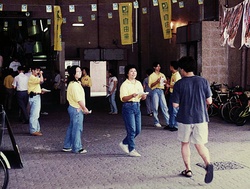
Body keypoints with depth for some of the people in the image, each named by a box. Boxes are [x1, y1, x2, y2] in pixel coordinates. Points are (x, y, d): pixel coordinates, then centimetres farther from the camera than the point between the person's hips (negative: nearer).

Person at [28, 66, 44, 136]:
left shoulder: (35, 78, 20)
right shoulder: (32, 78, -13)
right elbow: (41, 80, -28)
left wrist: (41, 91, 15)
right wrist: (41, 74, -12)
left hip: (37, 97, 11)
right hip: (34, 97, -11)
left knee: (36, 114, 14)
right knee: (34, 114, -10)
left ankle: (37, 129, 21)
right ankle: (33, 131, -8)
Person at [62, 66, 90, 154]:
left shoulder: (73, 83, 15)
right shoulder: (74, 84, -18)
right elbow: (78, 99, -20)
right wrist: (84, 108, -14)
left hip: (73, 108, 10)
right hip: (77, 109, -10)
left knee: (71, 127, 15)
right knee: (77, 128, -2)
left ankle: (67, 146, 23)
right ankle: (77, 148, 7)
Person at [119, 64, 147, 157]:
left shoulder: (138, 83, 13)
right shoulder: (125, 84, -6)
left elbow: (142, 97, 16)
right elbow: (123, 98, -16)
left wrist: (144, 96, -8)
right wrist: (132, 96, -33)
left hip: (137, 106, 7)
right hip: (128, 107, -7)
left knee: (138, 130, 8)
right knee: (132, 130, -5)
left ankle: (124, 143, 26)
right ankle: (132, 150, 5)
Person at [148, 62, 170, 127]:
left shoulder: (162, 75, 15)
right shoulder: (151, 76, 3)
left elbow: (165, 83, 17)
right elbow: (150, 85, -4)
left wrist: (165, 81, -6)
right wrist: (157, 81, -17)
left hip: (161, 91, 3)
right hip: (155, 91, -3)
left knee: (164, 106, -2)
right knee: (155, 107, -1)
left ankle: (168, 122, -2)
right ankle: (156, 122, 7)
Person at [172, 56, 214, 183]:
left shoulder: (178, 84, -8)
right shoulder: (203, 81, -3)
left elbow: (175, 104, -7)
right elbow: (209, 101, 0)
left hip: (184, 119, -1)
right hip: (201, 118, 1)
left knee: (185, 144, 17)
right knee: (200, 145, 9)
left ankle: (188, 169, 22)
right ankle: (208, 164, -17)